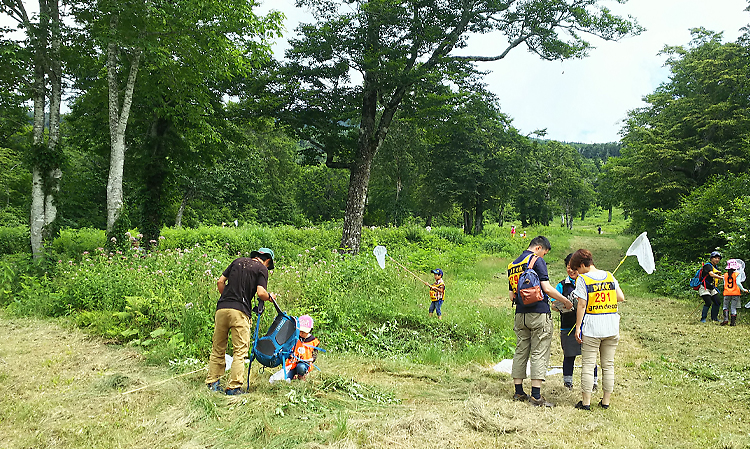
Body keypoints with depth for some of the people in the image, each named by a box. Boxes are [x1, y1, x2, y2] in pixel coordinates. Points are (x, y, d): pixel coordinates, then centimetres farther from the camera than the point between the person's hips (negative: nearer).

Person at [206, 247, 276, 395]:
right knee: (240, 351, 2)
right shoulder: (262, 269, 4)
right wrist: (270, 297, 11)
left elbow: (220, 281, 16)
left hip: (221, 308, 5)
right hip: (240, 311, -5)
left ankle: (212, 383, 19)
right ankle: (234, 387, -1)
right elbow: (261, 293, -9)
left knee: (217, 348, 15)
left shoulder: (238, 261, 18)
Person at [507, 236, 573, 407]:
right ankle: (536, 396, -3)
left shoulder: (512, 265, 15)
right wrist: (566, 301, -2)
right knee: (539, 354, -2)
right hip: (539, 313, -7)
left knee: (520, 352, 11)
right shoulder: (537, 261, -7)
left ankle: (518, 392, 15)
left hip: (520, 315, 7)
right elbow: (547, 288, -13)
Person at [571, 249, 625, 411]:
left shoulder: (582, 279, -8)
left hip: (591, 327, -5)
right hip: (611, 327, 5)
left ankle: (586, 402, 5)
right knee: (608, 365, 12)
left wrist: (578, 327, -6)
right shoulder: (609, 276, 6)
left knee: (588, 364, 2)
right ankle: (606, 401, 18)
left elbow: (582, 305, -11)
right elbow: (621, 298, 7)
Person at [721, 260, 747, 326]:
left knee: (726, 306, 14)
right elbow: (738, 283, -16)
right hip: (735, 293, -2)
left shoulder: (725, 275, 3)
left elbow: (725, 284, 5)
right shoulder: (737, 274, -7)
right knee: (733, 308, 5)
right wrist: (743, 290, -5)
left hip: (727, 293, 2)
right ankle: (733, 322, 5)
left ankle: (726, 319, -3)